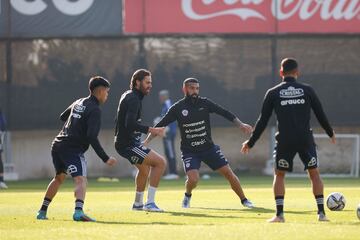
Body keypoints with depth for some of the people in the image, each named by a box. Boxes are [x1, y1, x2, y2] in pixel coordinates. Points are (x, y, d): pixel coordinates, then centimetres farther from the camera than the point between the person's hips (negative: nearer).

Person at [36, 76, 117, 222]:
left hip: (57, 144, 9)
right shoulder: (95, 110, -9)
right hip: (73, 149, -9)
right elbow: (92, 137, -19)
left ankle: (42, 212, 33)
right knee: (81, 180, -20)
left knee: (59, 178, 26)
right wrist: (105, 159, -19)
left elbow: (62, 117, 32)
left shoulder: (79, 103, 15)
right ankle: (78, 211, -44)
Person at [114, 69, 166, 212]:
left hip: (130, 142, 11)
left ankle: (138, 203, 45)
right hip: (128, 144, -11)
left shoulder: (128, 95, 14)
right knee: (160, 162, -16)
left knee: (144, 168, 31)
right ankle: (150, 203, -16)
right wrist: (151, 130, -35)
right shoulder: (133, 99, -18)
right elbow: (131, 124, -31)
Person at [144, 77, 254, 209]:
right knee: (193, 179, -22)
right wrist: (146, 141, -9)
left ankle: (244, 200, 15)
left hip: (209, 148, 2)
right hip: (189, 152, -2)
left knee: (228, 172, -3)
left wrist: (241, 125, -17)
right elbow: (160, 125, -4)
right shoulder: (177, 108, -6)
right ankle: (187, 196, 13)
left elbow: (224, 113, -6)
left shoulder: (205, 103, -3)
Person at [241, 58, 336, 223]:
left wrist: (250, 143, 12)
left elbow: (263, 121, 3)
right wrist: (331, 133, 25)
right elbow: (320, 115, 8)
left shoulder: (273, 93, 2)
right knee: (314, 173, 13)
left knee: (279, 175, 13)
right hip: (306, 139, 0)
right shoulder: (307, 90, 4)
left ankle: (279, 214, 0)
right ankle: (321, 213, 4)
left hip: (284, 140, 0)